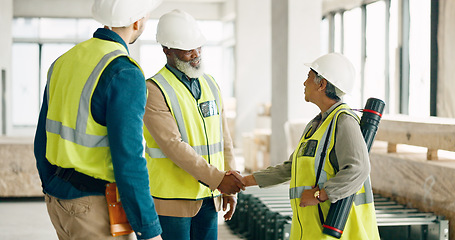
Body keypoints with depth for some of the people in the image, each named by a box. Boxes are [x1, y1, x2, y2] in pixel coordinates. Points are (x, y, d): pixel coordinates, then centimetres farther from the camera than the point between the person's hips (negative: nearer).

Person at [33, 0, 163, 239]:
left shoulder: (63, 63, 7)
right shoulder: (124, 73, -20)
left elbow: (45, 141, 13)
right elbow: (127, 161, -24)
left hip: (60, 200, 9)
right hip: (97, 210, -8)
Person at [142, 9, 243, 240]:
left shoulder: (210, 84, 10)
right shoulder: (154, 91, -12)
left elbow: (223, 139, 12)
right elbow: (173, 145, -20)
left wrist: (229, 188, 8)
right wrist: (217, 178, -21)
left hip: (208, 196, 6)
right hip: (172, 199, -6)